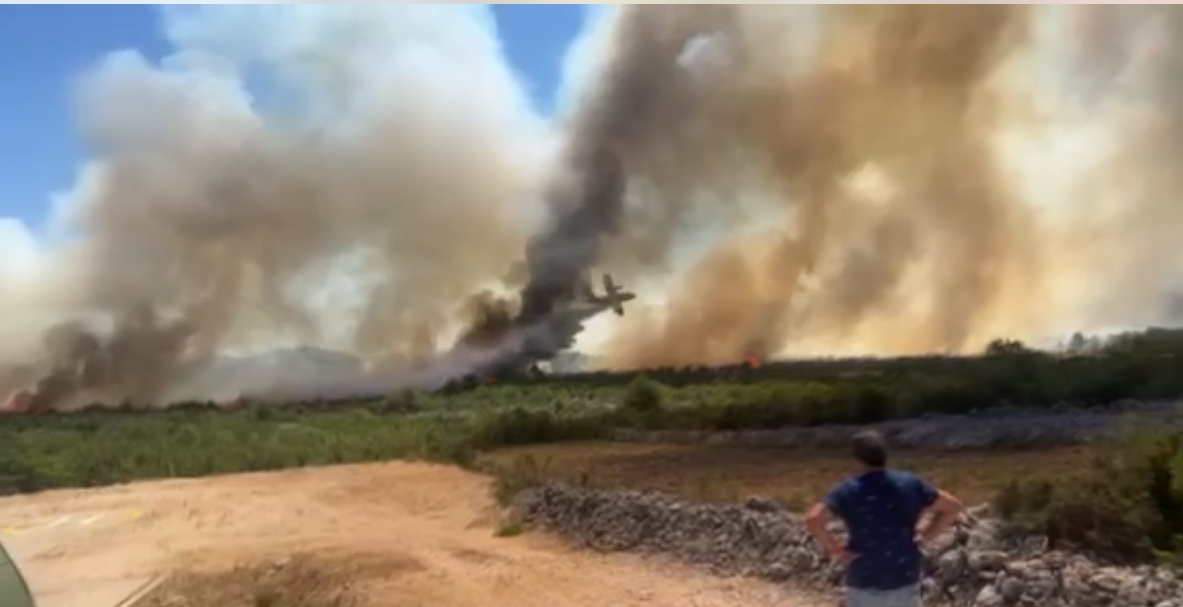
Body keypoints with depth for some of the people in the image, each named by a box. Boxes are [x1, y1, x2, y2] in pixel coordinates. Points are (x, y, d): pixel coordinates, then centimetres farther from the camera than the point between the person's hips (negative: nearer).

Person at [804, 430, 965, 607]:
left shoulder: (846, 491, -11)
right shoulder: (910, 484, -3)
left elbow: (813, 519, -25)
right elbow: (953, 506, 3)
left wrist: (835, 550, -13)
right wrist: (926, 536, 4)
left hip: (864, 584, -3)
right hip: (905, 580, 3)